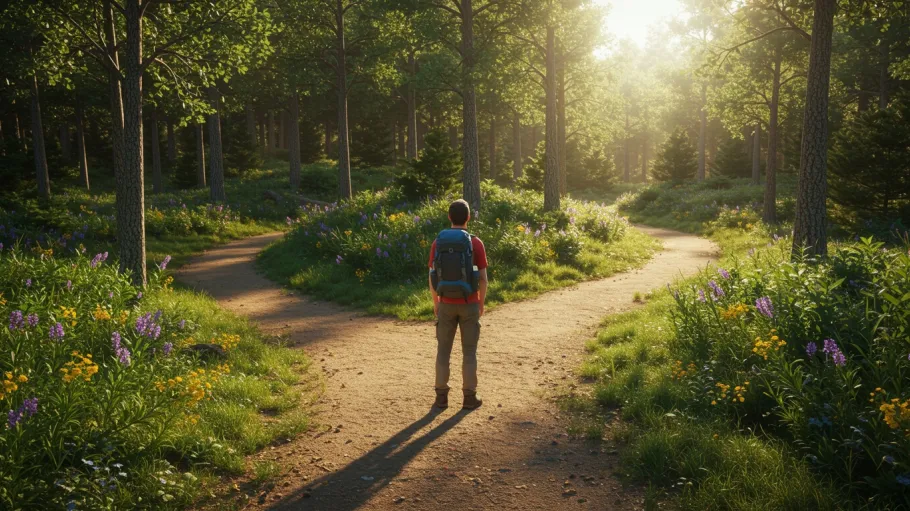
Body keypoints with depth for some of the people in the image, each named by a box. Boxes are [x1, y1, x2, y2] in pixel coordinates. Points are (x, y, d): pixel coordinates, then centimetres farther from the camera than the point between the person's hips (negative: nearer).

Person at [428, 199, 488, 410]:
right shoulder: (475, 243, -9)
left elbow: (432, 277, -1)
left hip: (447, 304, 2)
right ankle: (469, 396, 12)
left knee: (443, 350, 11)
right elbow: (483, 278, -8)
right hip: (469, 304, -1)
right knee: (469, 351, 8)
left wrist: (435, 302, 12)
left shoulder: (438, 242, -3)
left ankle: (441, 396, 13)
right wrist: (481, 303, 7)